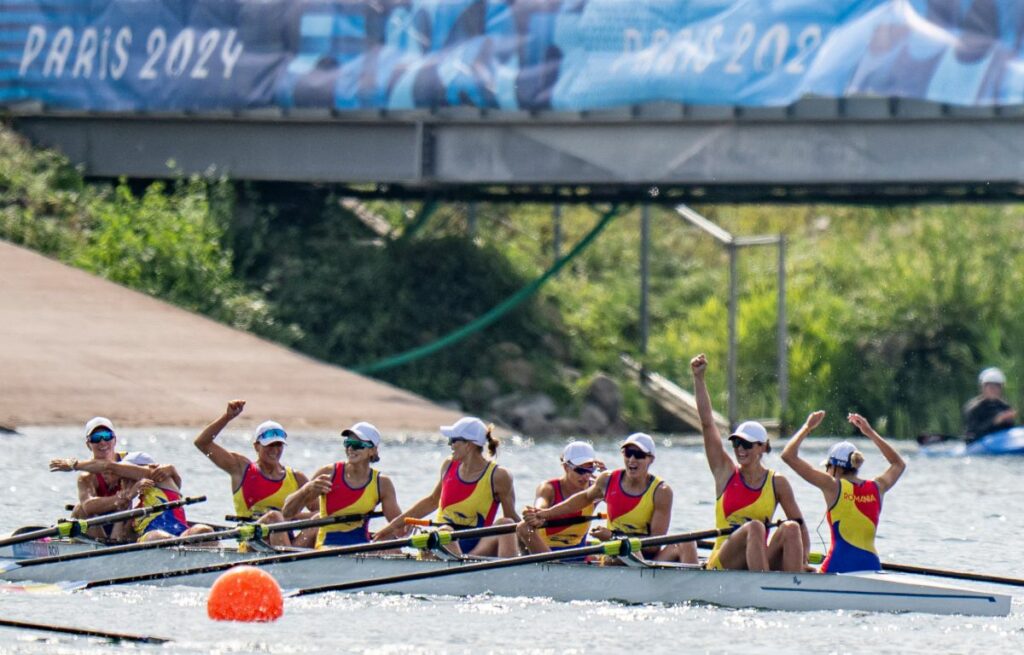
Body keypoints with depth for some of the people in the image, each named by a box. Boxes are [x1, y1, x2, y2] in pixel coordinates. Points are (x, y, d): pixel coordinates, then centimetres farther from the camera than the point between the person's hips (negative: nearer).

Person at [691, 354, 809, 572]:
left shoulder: (777, 483, 8)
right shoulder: (725, 472, 8)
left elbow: (800, 524, 6)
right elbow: (707, 423, 2)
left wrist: (803, 561, -12)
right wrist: (698, 378, -3)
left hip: (762, 564, 1)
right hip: (722, 565, -1)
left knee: (790, 529, -26)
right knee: (754, 527, -30)